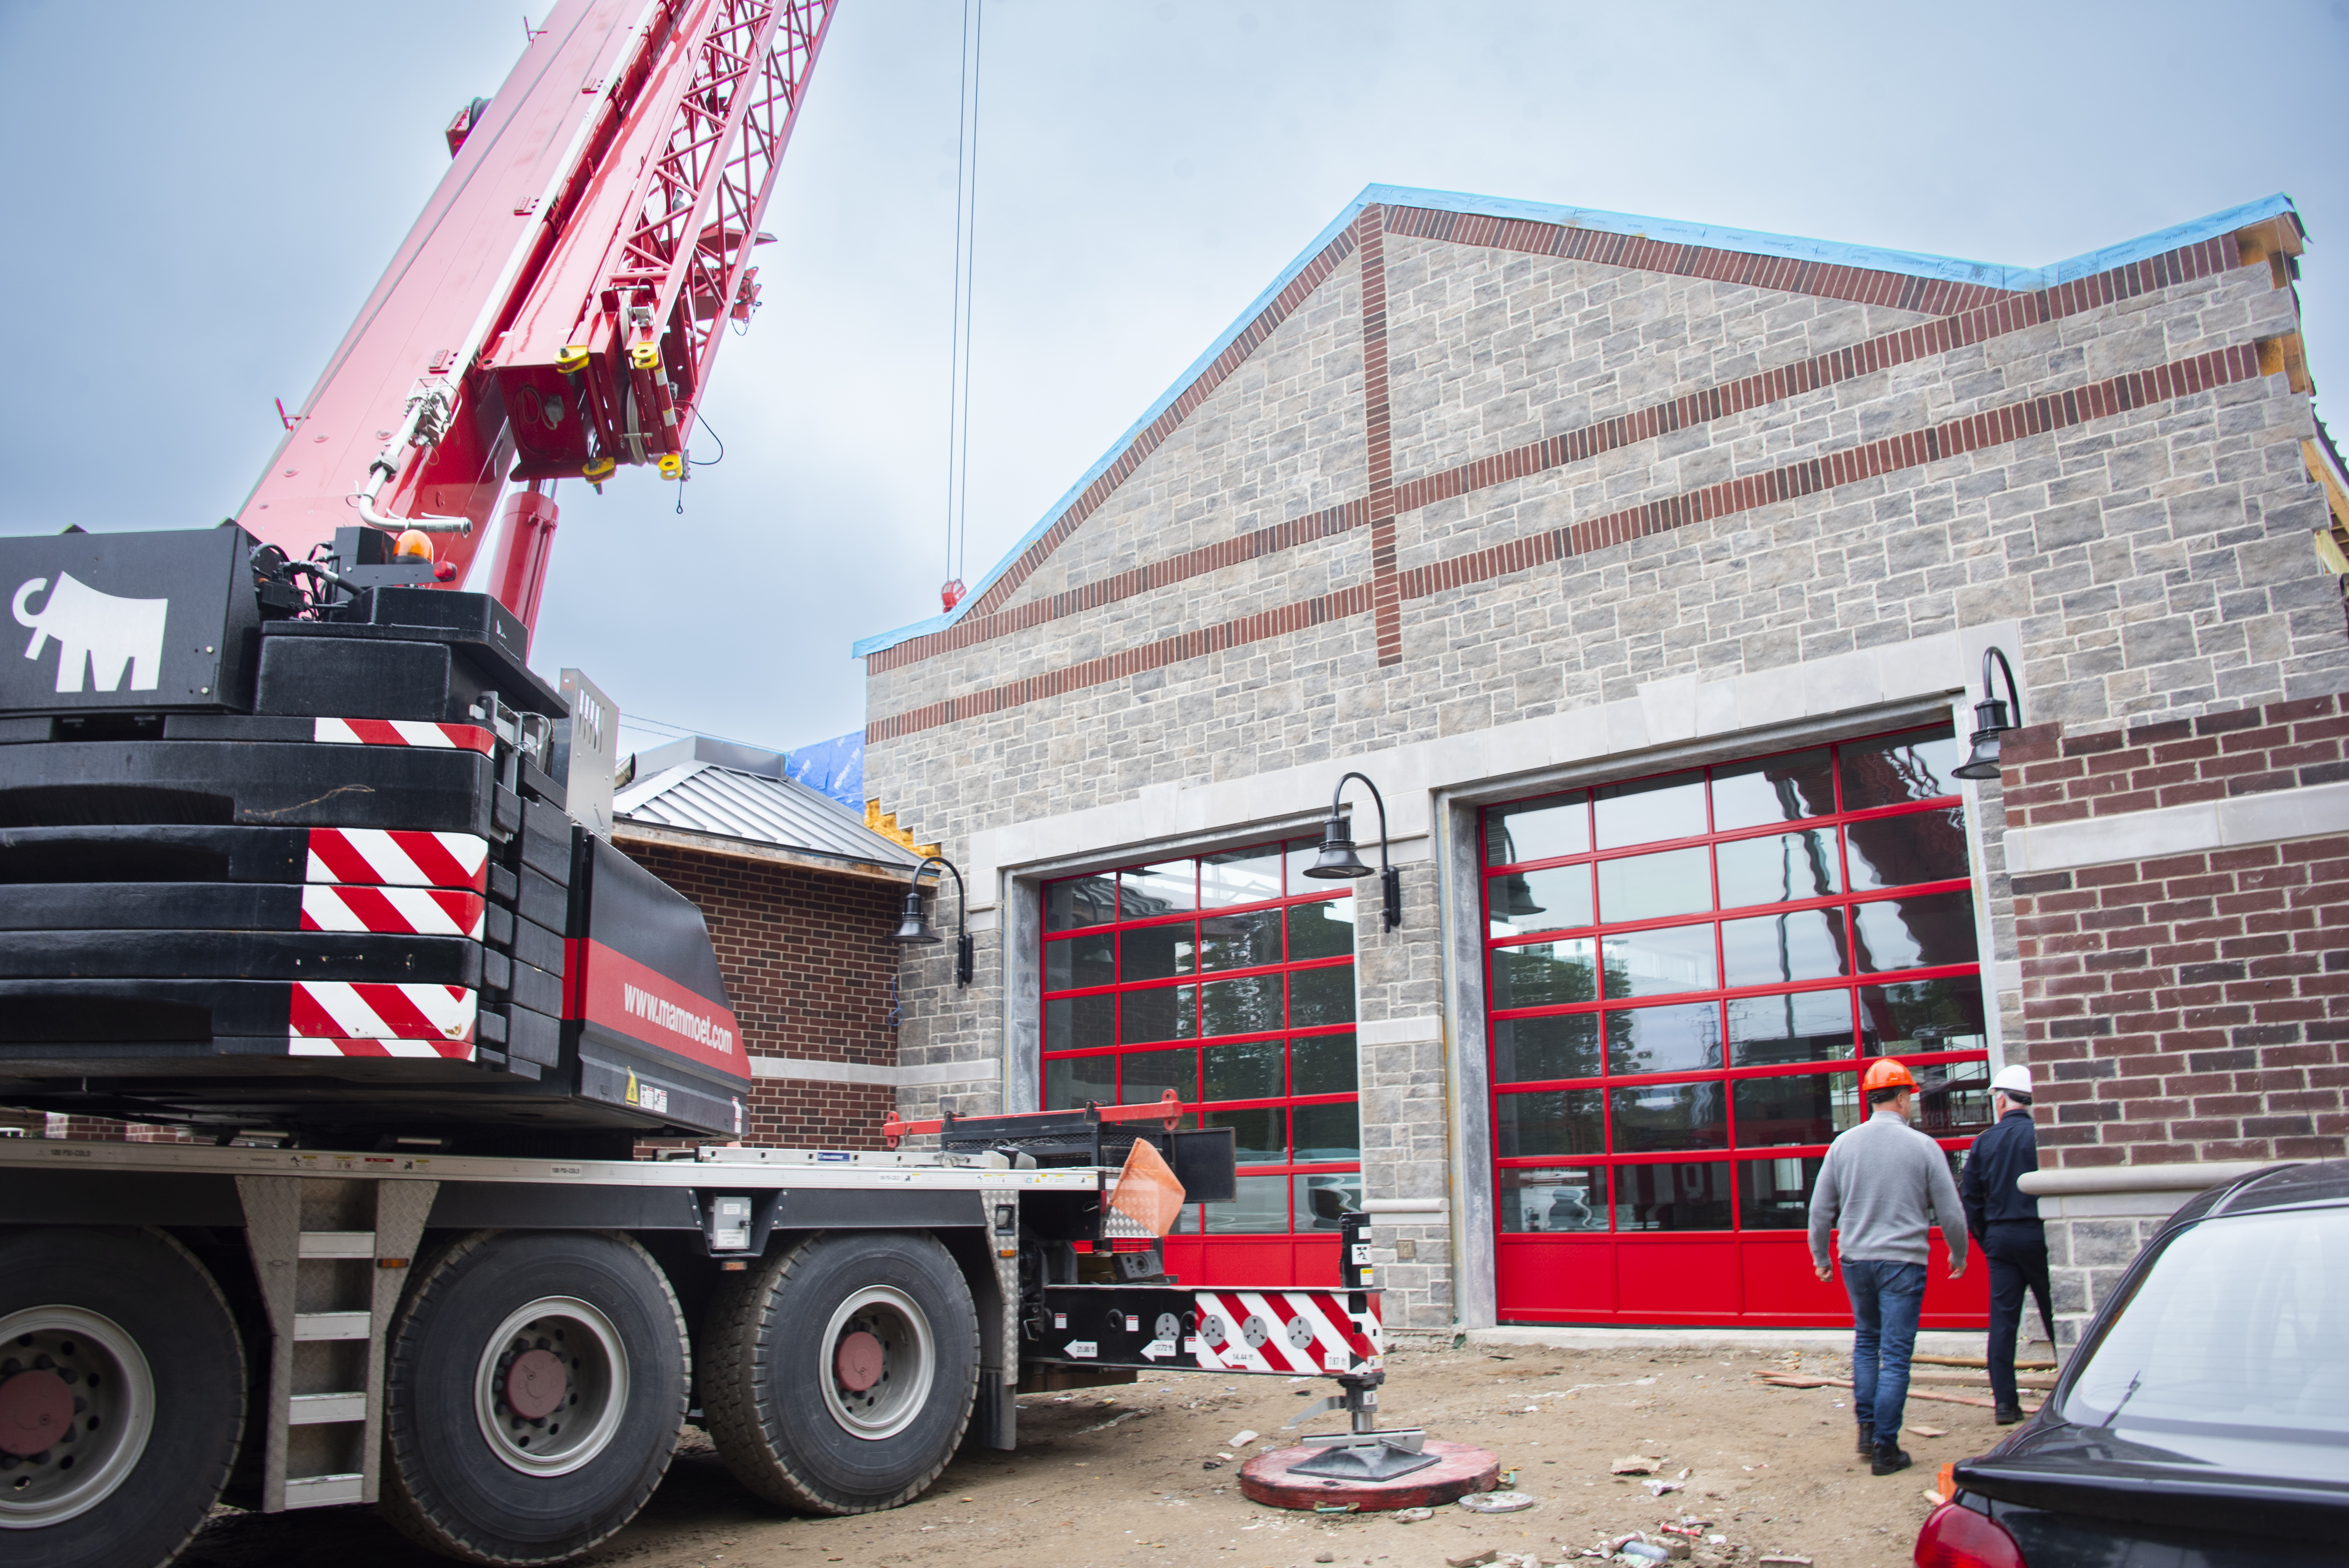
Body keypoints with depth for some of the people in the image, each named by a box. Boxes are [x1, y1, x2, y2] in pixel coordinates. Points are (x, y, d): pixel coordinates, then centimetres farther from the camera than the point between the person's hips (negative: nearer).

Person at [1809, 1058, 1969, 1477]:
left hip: (1855, 1260, 3)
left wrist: (1821, 1257, 19)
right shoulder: (1923, 1146, -7)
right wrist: (1958, 1255, 18)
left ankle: (1867, 1429, 20)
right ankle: (1885, 1449, 4)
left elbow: (1820, 1210, 4)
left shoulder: (1843, 1144, 0)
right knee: (1895, 1355, 2)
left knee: (1866, 1341, 22)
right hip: (1903, 1261, -3)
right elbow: (1951, 1213, 0)